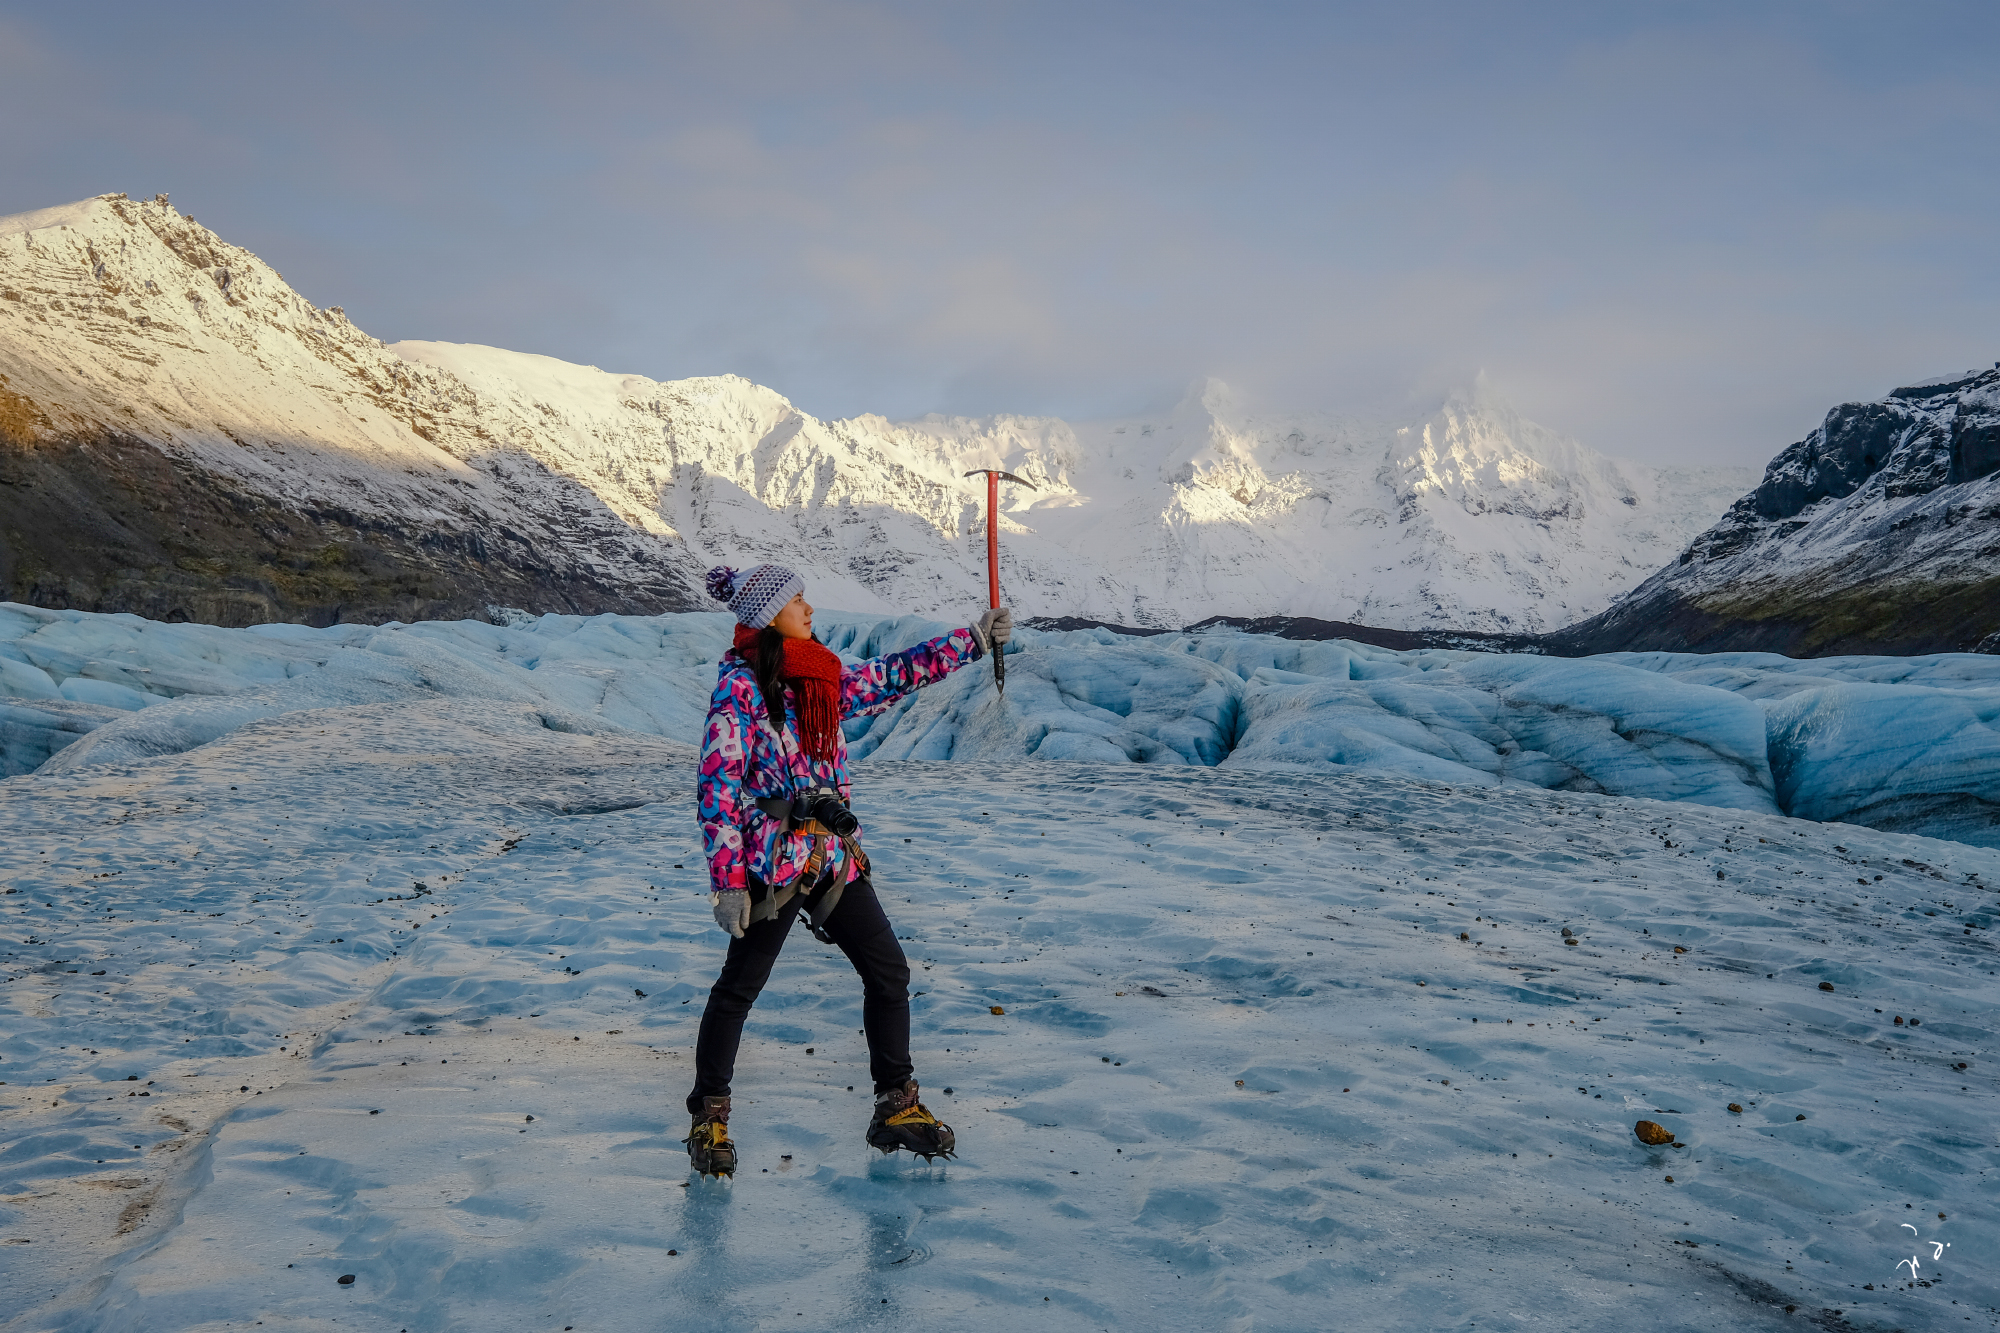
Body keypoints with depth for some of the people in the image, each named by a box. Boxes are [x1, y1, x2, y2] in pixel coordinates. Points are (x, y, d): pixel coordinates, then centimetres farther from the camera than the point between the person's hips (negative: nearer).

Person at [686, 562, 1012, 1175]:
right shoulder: (739, 687, -11)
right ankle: (709, 1115, 20)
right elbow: (718, 787, -14)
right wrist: (727, 880, -18)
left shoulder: (824, 679, 10)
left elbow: (895, 674, 22)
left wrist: (974, 639, 21)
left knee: (889, 971, 7)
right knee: (739, 986, 2)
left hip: (835, 856, 7)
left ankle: (896, 1108, 20)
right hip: (774, 861, -7)